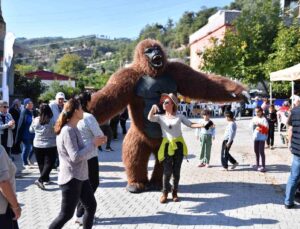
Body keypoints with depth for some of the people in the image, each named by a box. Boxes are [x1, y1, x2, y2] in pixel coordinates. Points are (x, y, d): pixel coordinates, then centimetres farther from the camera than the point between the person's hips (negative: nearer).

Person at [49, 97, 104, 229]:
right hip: (71, 179, -10)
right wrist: (93, 144, -20)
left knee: (91, 206, 15)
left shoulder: (73, 129, 9)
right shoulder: (68, 131, -21)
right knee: (66, 214, 0)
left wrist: (93, 144, 7)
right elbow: (75, 157, -27)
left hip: (80, 177, 10)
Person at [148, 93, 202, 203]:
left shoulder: (179, 116, 6)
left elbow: (190, 124, 1)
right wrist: (153, 107, -29)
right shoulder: (160, 117, 5)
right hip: (167, 146, -1)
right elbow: (150, 118, -13)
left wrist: (202, 125, -15)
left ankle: (175, 192, 19)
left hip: (178, 145, 1)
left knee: (176, 171, 5)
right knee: (167, 171, -6)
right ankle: (165, 193, 8)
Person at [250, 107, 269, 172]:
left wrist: (260, 125, -26)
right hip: (256, 136, 7)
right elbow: (251, 126, 6)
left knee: (261, 151, -8)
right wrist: (253, 124, -14)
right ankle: (257, 164, 29)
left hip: (262, 137, -7)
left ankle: (263, 166, -4)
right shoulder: (254, 118, 7)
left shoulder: (264, 119, -11)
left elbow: (266, 128, -17)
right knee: (256, 151, 15)